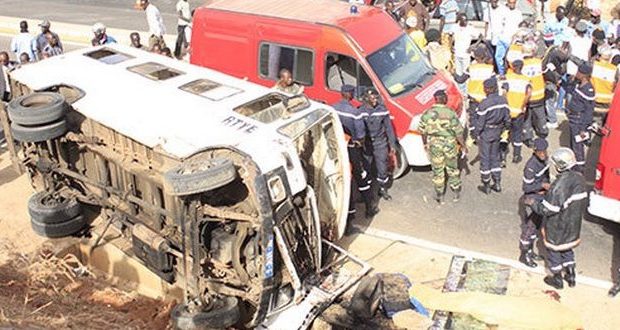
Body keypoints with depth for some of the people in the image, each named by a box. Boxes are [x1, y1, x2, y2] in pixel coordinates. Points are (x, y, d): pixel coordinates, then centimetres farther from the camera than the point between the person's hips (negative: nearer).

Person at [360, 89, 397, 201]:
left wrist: (392, 144, 4)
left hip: (380, 144, 0)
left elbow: (389, 127, 2)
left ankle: (383, 189, 27)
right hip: (366, 145, 0)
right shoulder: (360, 111, -7)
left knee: (382, 169, 7)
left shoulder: (382, 110, -5)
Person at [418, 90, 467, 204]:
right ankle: (456, 193, 28)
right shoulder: (450, 113, -15)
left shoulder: (427, 114, -8)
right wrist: (463, 146, 1)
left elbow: (422, 131, 1)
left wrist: (425, 144, 18)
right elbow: (458, 132, -11)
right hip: (449, 145, -1)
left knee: (437, 171, 13)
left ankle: (439, 196, 21)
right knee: (452, 169, 18)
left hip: (434, 146, 1)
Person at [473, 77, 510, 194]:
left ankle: (486, 186, 16)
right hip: (497, 132, 6)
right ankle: (497, 183, 26)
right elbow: (507, 118, 5)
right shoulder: (503, 100, -4)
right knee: (495, 157, 19)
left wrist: (475, 134, -5)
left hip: (485, 133, -6)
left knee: (485, 159, 6)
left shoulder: (484, 104, -23)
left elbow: (480, 123, -18)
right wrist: (506, 128, 20)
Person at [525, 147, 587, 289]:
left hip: (557, 227, -7)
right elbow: (582, 201, 7)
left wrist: (533, 203, -12)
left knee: (554, 250, 14)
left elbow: (548, 209, -28)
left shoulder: (559, 186, -33)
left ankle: (557, 279, 30)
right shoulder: (579, 178, -7)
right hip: (573, 224, 7)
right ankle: (570, 276, 39)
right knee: (567, 248, 27)